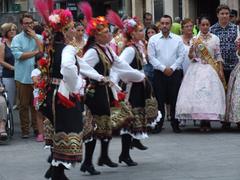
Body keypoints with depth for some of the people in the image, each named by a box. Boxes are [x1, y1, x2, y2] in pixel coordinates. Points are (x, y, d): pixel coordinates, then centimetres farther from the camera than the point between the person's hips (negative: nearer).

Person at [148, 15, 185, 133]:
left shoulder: (178, 39, 6)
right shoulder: (153, 39, 3)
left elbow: (181, 56, 3)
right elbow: (151, 57, -2)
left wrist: (172, 68, -9)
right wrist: (163, 68, -9)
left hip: (175, 73, 1)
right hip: (159, 73, 0)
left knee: (175, 99, 1)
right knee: (159, 99, 1)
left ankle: (175, 124, 8)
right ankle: (159, 124, 8)